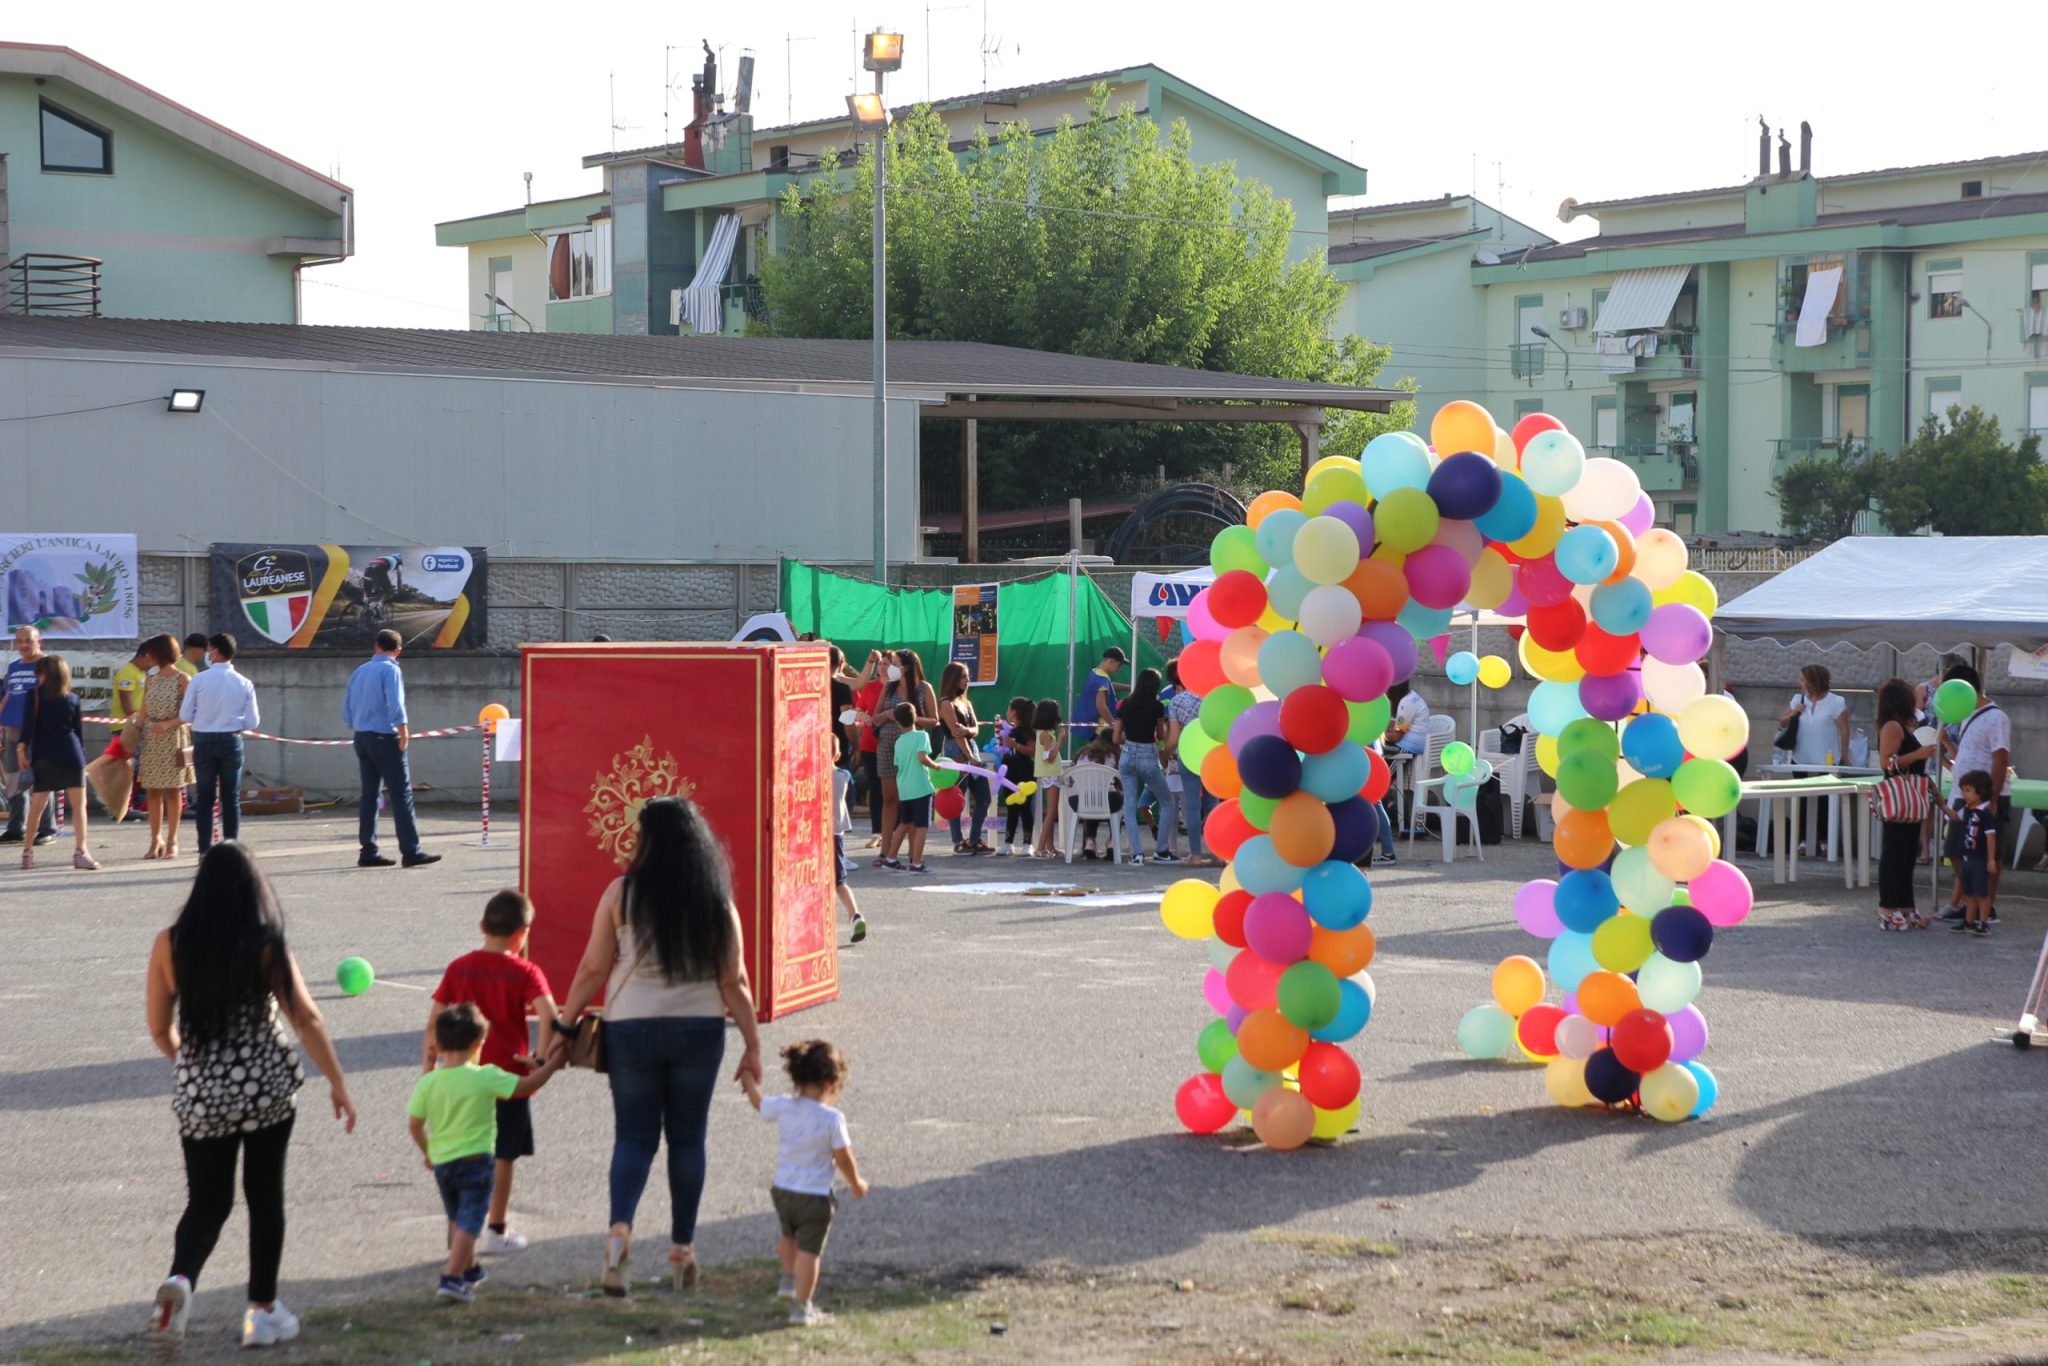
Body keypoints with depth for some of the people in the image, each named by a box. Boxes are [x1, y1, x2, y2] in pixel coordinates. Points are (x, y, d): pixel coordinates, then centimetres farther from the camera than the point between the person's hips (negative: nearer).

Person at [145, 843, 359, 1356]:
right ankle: (263, 1311, 19)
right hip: (268, 1087, -1)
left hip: (201, 1094, 1)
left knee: (207, 1202, 9)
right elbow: (307, 1019, -9)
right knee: (264, 1197, 14)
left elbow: (159, 1029, 4)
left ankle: (179, 1279, -20)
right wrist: (338, 1083, 0)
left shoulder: (169, 945, -3)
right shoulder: (267, 947, -8)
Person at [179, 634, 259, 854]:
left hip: (204, 741, -1)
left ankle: (205, 851, 3)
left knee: (205, 798, 7)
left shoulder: (199, 681, -8)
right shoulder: (244, 684, -4)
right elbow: (252, 722, -3)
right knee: (231, 799, 7)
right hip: (231, 741, 1)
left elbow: (185, 716, -5)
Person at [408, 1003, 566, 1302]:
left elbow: (414, 1124, 1)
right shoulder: (485, 1078, -13)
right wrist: (554, 1062, 3)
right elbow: (527, 1085, -10)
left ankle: (470, 1269, 40)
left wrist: (427, 1151, 19)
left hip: (441, 1162, 5)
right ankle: (451, 1279, -15)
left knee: (457, 1219, 22)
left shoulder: (427, 1083, -4)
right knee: (469, 1222, -4)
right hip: (476, 1161, -5)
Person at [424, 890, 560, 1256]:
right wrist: (541, 1059, -14)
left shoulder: (459, 968, 1)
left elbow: (434, 1019, 1)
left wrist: (429, 1065, 7)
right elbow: (548, 1015, -23)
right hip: (508, 1074, -3)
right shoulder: (525, 972, -8)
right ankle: (496, 1231, 12)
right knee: (503, 1156, 7)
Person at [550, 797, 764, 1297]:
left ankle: (619, 1229, -17)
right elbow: (734, 982, -3)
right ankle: (682, 1248, 16)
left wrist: (566, 1026, 7)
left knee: (634, 1134, 7)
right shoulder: (717, 902, -3)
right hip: (699, 1030, 1)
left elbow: (593, 968, -4)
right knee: (687, 1138, 13)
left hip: (632, 1028, -1)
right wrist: (753, 1046, 5)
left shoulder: (621, 894, -7)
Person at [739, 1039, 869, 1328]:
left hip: (782, 1191, 5)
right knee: (809, 1250, 2)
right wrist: (857, 1184, 7)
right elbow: (843, 1158, -11)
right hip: (815, 1196, -5)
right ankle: (802, 1306, 3)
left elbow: (758, 1101, 15)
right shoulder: (832, 1119, -18)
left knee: (791, 1237, 30)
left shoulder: (783, 1107, -5)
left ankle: (789, 1280, 50)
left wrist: (748, 1080, 36)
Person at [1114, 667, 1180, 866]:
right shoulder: (1155, 706, -7)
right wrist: (1166, 724, 24)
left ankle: (1137, 852, 0)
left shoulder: (1125, 705, 4)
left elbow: (1116, 738, 6)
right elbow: (1161, 737, 5)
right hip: (1148, 758, -3)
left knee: (1129, 805, 7)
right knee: (1167, 803, 13)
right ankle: (1161, 850, 10)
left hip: (1127, 756, 4)